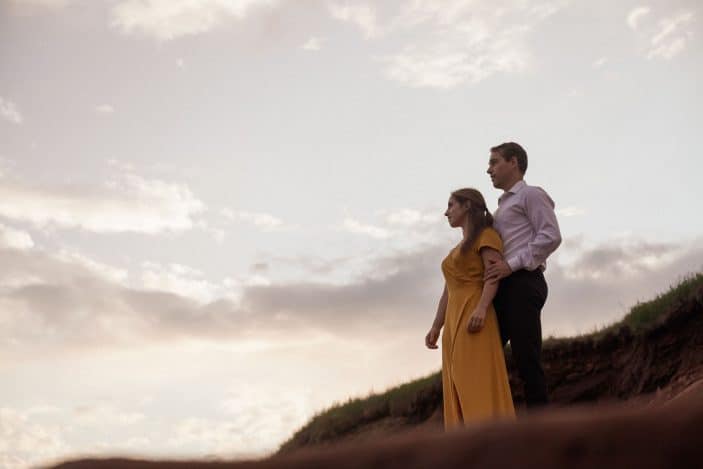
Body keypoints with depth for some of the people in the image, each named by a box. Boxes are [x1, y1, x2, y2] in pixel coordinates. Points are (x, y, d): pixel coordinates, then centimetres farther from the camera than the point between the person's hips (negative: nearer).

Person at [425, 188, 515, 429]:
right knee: (459, 390, -1)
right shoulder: (457, 250, 28)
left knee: (480, 382, -18)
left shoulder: (486, 235, 3)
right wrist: (436, 328, 14)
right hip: (454, 322, 8)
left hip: (474, 317, -8)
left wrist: (481, 308, -27)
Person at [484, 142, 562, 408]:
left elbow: (551, 236, -9)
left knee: (525, 359, -13)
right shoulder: (502, 206, 31)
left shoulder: (530, 194, 5)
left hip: (522, 284, -9)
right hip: (502, 288, 9)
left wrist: (512, 265, -16)